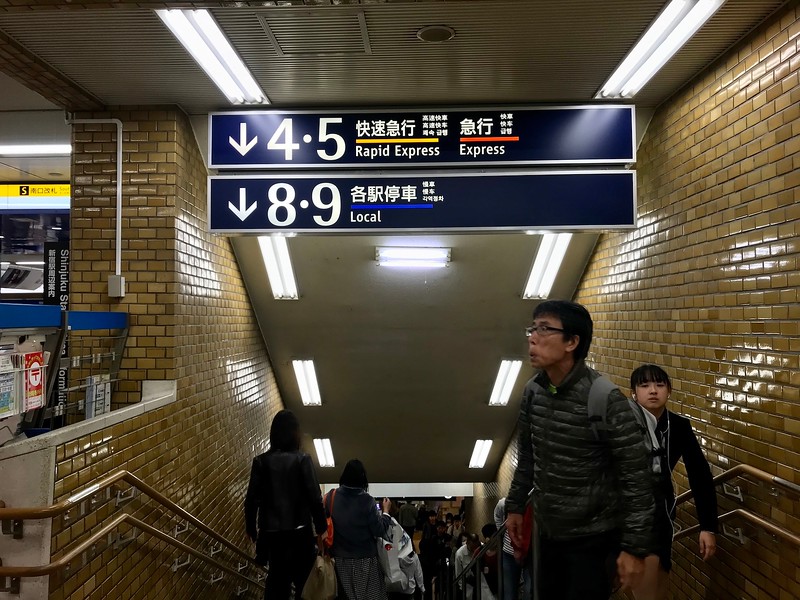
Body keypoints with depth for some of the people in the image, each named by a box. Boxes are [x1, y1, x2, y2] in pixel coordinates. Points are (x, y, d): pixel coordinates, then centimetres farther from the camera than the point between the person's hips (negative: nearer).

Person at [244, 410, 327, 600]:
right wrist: (321, 528, -1)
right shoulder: (302, 459, -9)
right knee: (304, 580, 13)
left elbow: (252, 499, 1)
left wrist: (251, 529, 14)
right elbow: (314, 497, -11)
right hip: (299, 531, -3)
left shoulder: (261, 461, -1)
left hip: (271, 532, 3)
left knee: (276, 580, 13)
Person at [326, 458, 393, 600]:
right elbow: (379, 531, -11)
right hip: (365, 559, -3)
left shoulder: (331, 497, -7)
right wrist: (386, 511, 3)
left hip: (340, 559, 3)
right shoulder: (367, 501, -14)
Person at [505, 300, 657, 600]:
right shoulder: (532, 391, -3)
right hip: (548, 530, 6)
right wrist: (515, 505, 14)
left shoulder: (605, 398, -23)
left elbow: (637, 477, -19)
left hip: (594, 537, -6)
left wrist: (636, 547, -17)